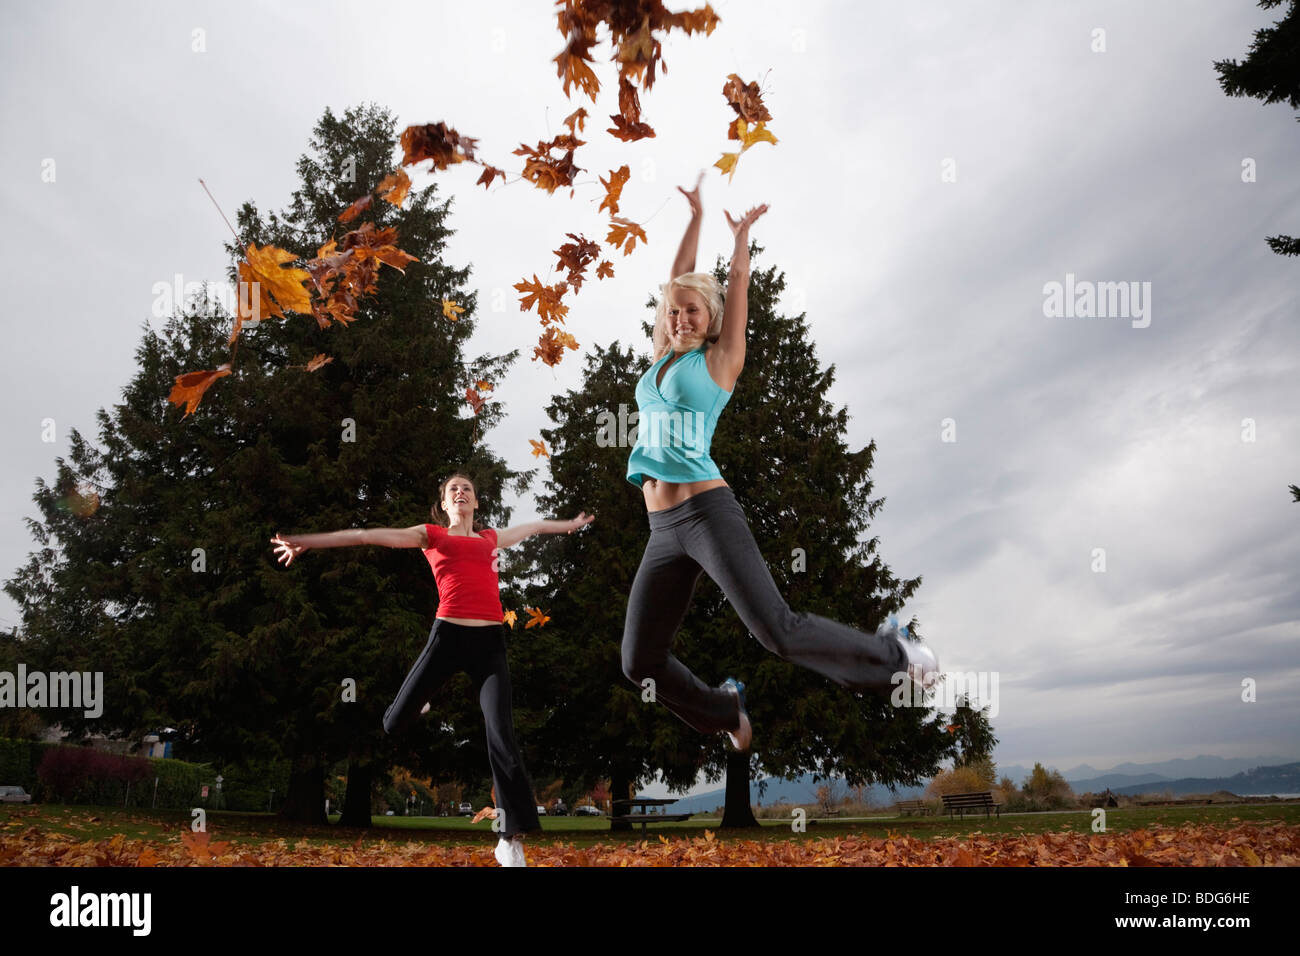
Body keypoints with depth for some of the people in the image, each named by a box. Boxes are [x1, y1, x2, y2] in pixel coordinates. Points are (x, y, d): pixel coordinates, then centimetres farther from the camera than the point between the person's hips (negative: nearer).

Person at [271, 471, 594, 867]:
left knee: (502, 735, -10)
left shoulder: (491, 538, 23)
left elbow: (535, 526, 41)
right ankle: (416, 706, 45)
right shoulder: (431, 535, 13)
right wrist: (307, 541, 2)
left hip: (490, 640, 2)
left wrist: (572, 524, 55)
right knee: (394, 723, 5)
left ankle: (511, 839, -4)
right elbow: (367, 535, 6)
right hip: (449, 635, -1)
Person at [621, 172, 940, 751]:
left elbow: (737, 286, 9)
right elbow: (677, 279, 22)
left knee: (778, 631, -14)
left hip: (708, 512, -6)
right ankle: (724, 709, 31)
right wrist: (696, 217, 28)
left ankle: (892, 653, 10)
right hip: (662, 529, 6)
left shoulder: (719, 362, 2)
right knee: (640, 662, 5)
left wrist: (741, 235, 23)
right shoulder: (662, 357, 17)